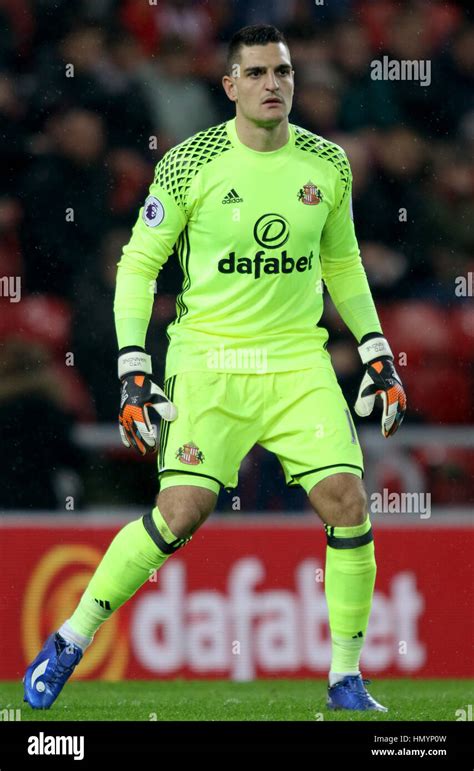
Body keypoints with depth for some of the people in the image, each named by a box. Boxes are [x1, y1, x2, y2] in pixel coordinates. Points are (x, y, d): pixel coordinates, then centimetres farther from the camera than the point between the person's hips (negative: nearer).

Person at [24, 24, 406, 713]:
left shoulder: (327, 164, 4)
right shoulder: (190, 163, -7)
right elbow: (139, 264, 0)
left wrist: (376, 352, 14)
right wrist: (133, 370, -7)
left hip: (300, 361, 3)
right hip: (208, 363, -3)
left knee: (347, 506, -10)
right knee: (183, 513, -14)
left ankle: (346, 681, 4)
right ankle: (70, 643, 4)